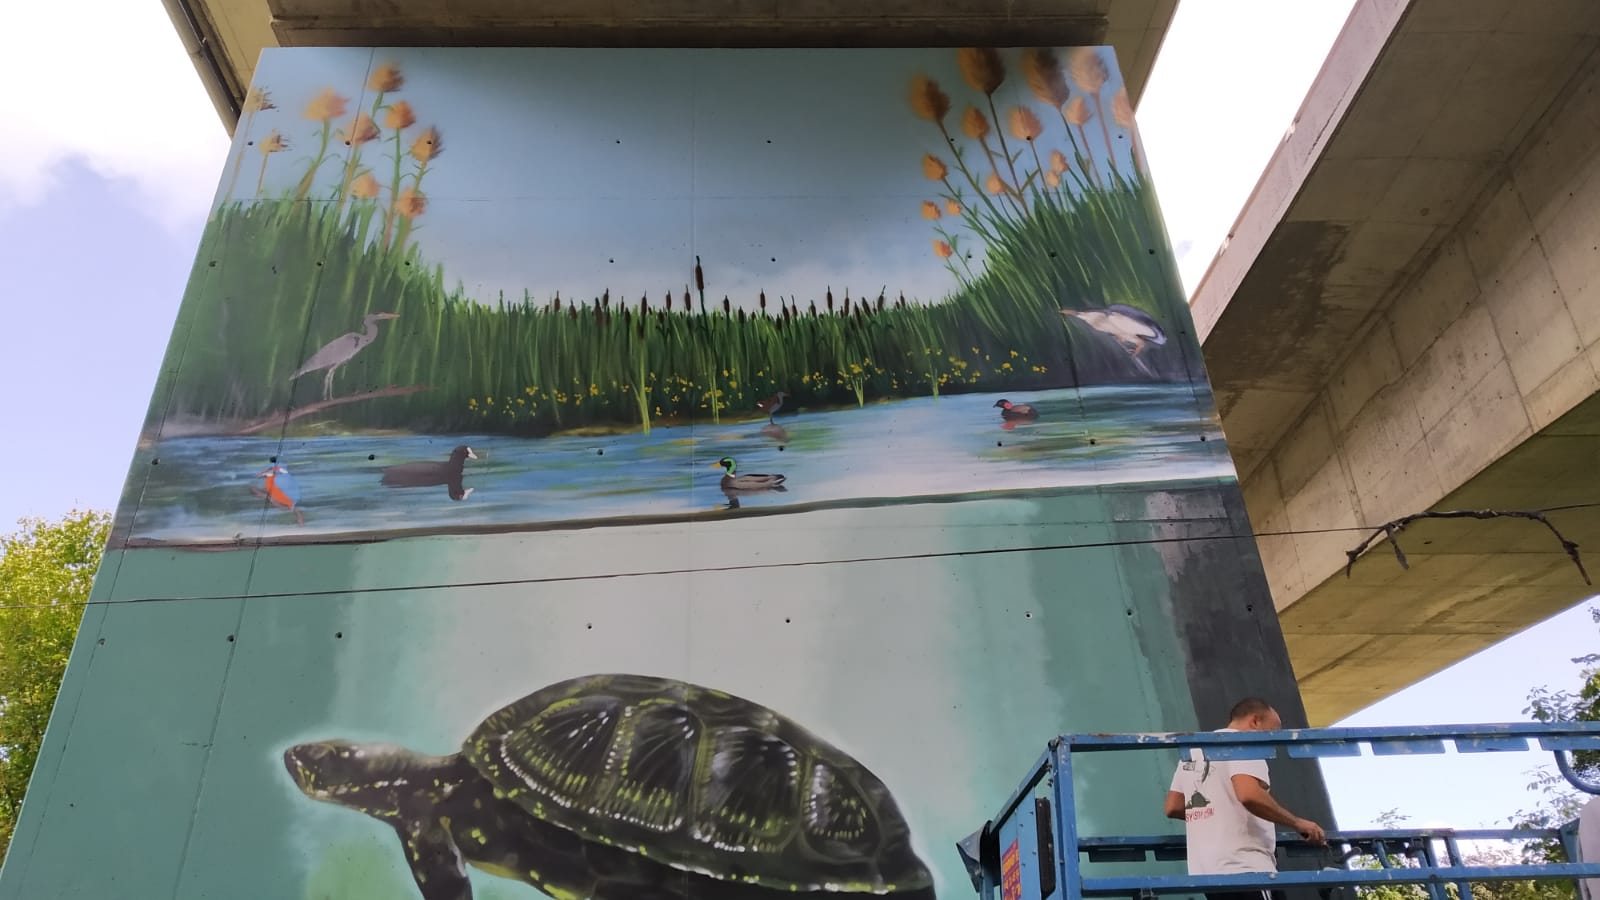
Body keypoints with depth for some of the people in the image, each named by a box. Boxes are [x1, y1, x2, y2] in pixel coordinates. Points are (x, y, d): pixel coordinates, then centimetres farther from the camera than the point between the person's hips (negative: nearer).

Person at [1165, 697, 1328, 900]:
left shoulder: (1194, 750, 22)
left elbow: (1172, 807, 21)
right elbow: (1249, 795, -23)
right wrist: (1297, 823, -12)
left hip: (1206, 870, 9)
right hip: (1245, 869, -9)